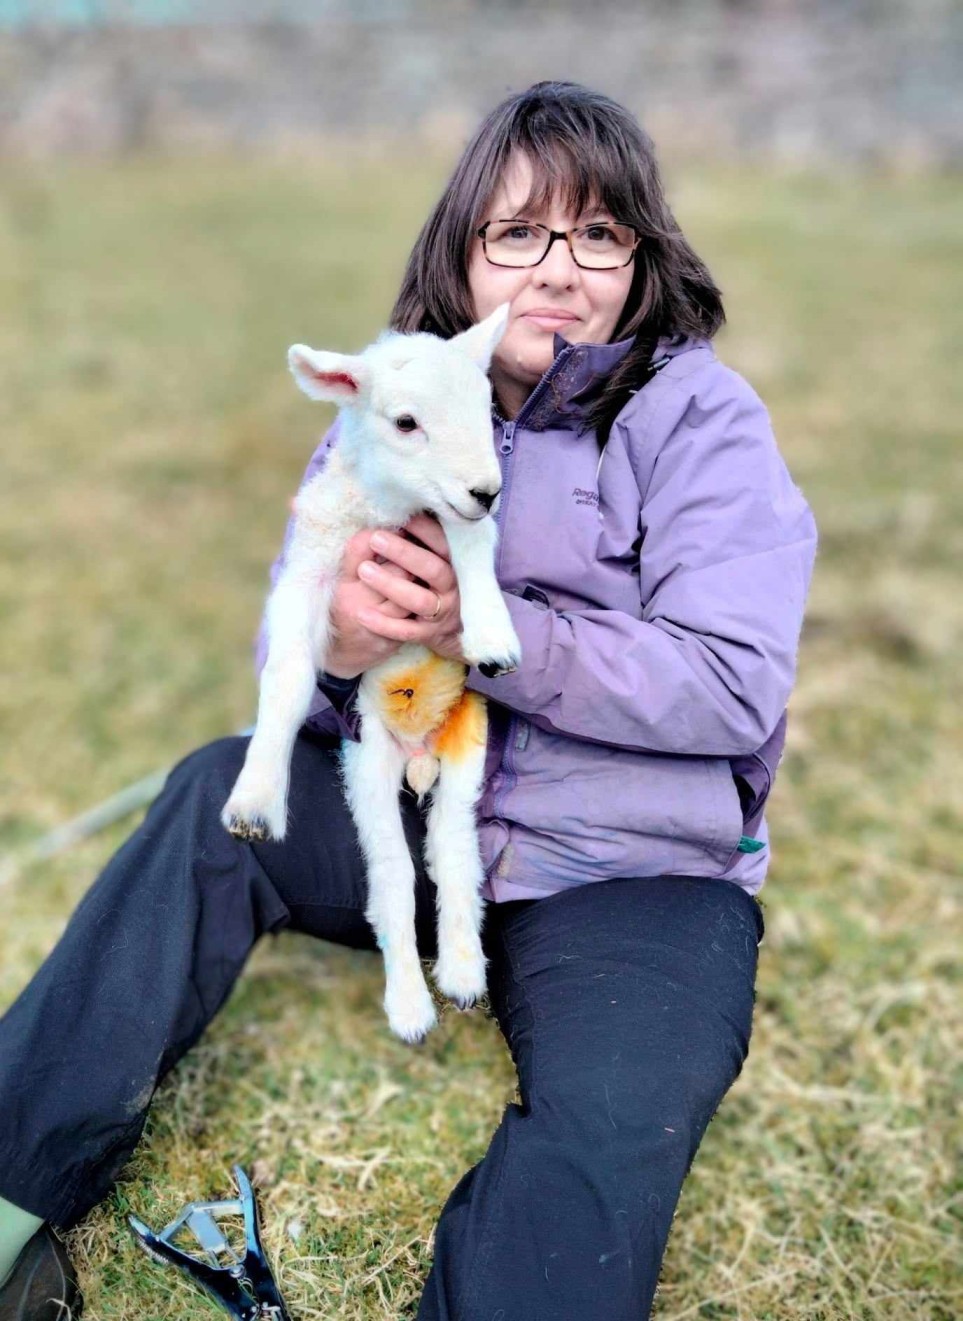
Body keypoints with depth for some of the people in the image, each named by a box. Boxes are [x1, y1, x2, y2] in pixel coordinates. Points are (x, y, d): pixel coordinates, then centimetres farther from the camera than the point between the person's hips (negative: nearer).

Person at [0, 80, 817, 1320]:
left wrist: (482, 626, -24)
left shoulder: (701, 415, -7)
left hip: (640, 867, -3)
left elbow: (734, 686, -17)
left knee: (603, 1140, -30)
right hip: (424, 817, 4)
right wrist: (335, 642, -22)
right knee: (219, 793, -18)